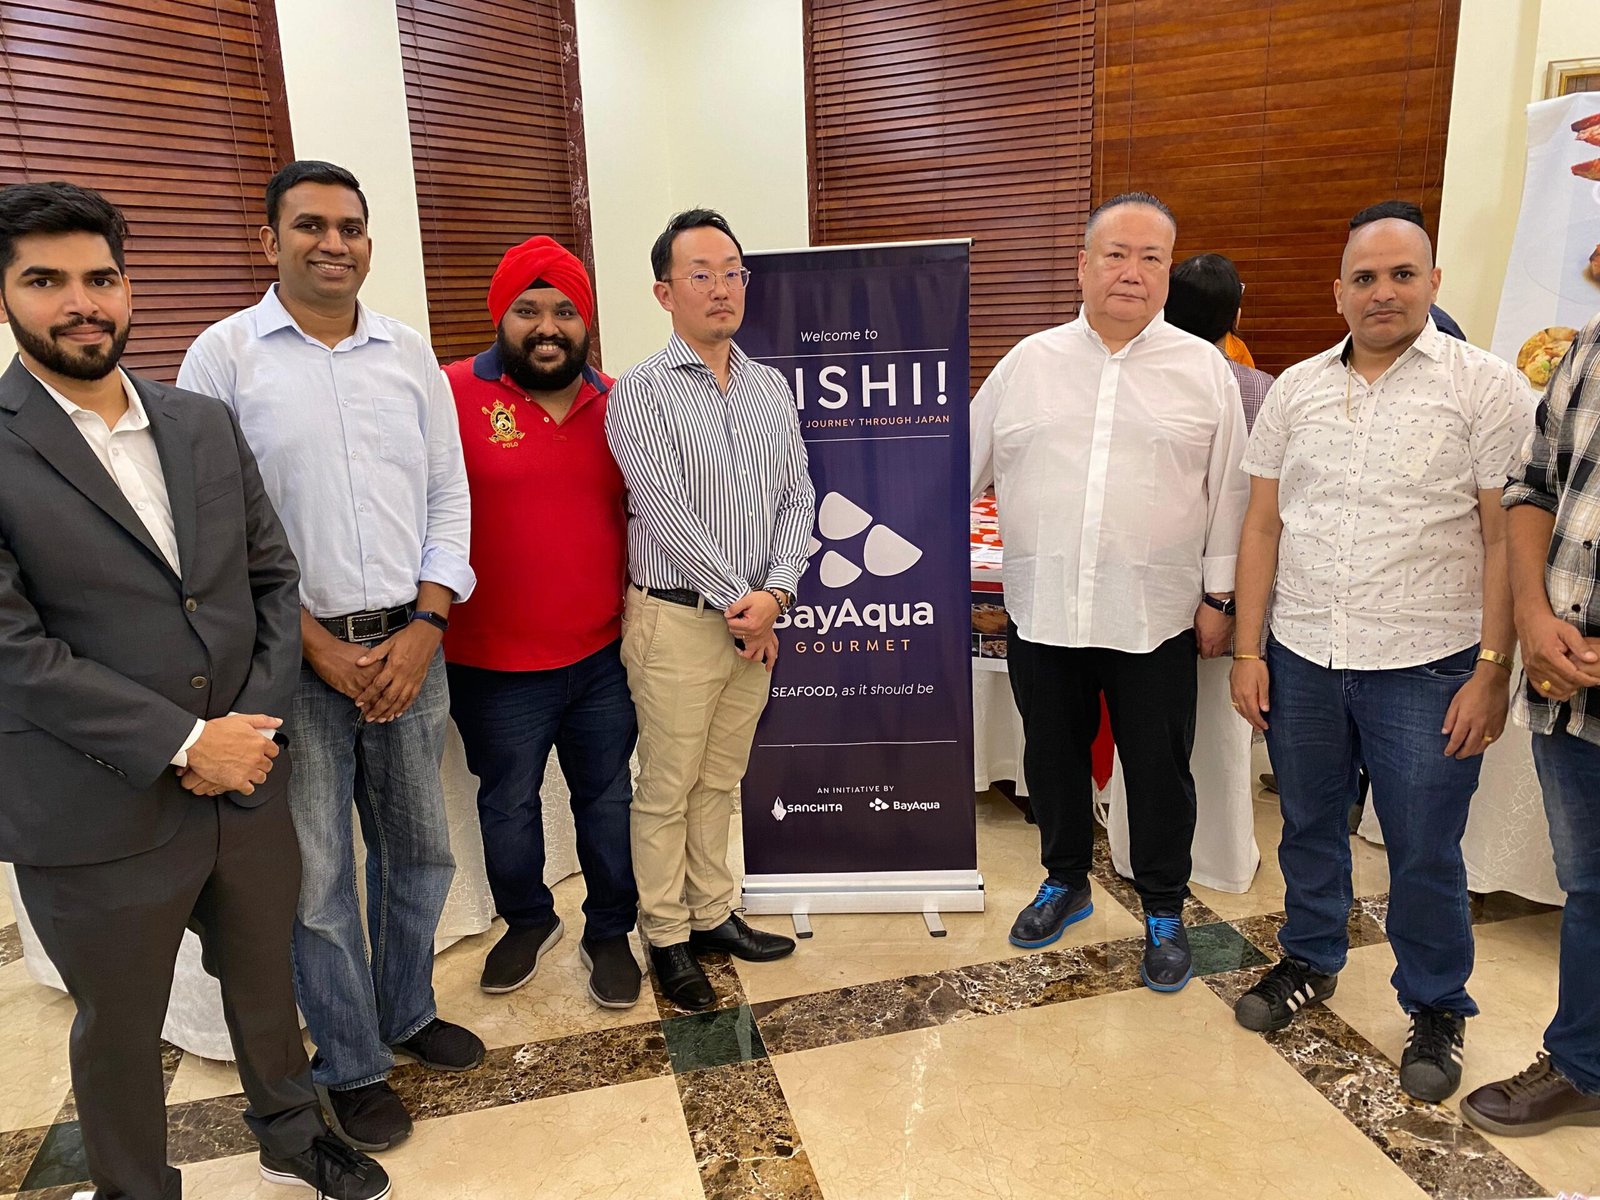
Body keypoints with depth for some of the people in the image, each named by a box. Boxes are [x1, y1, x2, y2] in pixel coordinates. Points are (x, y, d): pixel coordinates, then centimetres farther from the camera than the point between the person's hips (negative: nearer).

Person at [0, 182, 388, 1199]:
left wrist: (258, 722, -8)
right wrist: (185, 743, -18)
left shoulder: (205, 424, 5)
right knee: (120, 1031, 17)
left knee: (265, 979, 23)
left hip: (246, 783, 5)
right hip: (101, 818, -4)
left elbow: (274, 578, 5)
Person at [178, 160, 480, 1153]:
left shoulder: (411, 354, 8)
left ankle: (407, 1011, 38)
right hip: (294, 653, -3)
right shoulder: (225, 355, -2)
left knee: (420, 850, 14)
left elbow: (448, 496, 7)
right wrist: (317, 644, -10)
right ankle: (352, 1064, 27)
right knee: (316, 874, 5)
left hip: (409, 644, 3)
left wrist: (424, 629, -4)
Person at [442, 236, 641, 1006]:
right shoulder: (453, 395, -9)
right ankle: (528, 922, 42)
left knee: (609, 801, 14)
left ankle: (610, 934, 35)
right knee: (507, 807, 16)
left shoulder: (617, 406, 3)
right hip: (494, 665, -2)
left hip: (603, 656, 3)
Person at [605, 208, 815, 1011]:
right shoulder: (641, 391, -8)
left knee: (720, 782, 17)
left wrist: (775, 591, -9)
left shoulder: (771, 389, 10)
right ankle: (667, 937, 21)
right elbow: (667, 512, -15)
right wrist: (737, 600, -14)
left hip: (755, 618, 5)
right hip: (678, 620, -5)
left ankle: (713, 914, 32)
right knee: (667, 791, 6)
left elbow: (797, 497, 6)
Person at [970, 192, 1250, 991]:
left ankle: (1164, 912, 31)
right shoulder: (1027, 363, 5)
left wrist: (1220, 597, 2)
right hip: (1041, 611, 2)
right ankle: (1065, 882, 38)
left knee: (1159, 770, 10)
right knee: (1052, 758, 16)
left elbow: (1228, 492, 4)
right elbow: (966, 467, 9)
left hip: (1155, 618, -1)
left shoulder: (1205, 371, 2)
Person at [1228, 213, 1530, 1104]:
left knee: (1426, 854, 7)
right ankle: (1311, 962, 39)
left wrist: (1493, 672, -11)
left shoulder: (1483, 387, -4)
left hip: (1425, 669, -3)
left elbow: (1506, 541, -6)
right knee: (1309, 827, 17)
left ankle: (1438, 1010, 29)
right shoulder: (1296, 389, 7)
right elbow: (1262, 526, 7)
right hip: (1301, 661, 4)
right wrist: (1248, 651, 2)